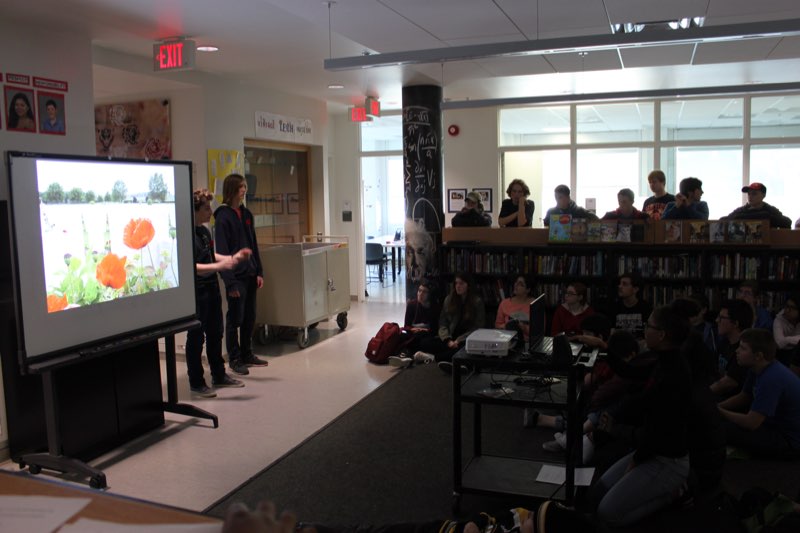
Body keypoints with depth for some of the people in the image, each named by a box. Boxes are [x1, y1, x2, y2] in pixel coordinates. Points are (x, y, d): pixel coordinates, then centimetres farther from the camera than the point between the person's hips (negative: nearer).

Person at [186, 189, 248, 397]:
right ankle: (196, 383, 15)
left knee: (215, 333, 17)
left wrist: (232, 258, 14)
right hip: (196, 292, -9)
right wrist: (218, 266, -34)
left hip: (211, 288, 9)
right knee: (196, 337, 3)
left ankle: (219, 376, 31)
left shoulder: (204, 231, 10)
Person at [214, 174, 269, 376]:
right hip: (235, 276, -7)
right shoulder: (223, 217, -11)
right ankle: (234, 359, 15)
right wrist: (230, 282, -17)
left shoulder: (246, 214, 10)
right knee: (235, 319, 3)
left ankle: (247, 355, 26)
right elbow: (222, 252, -14)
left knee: (250, 317, 13)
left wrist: (259, 272, 9)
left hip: (250, 274, 7)